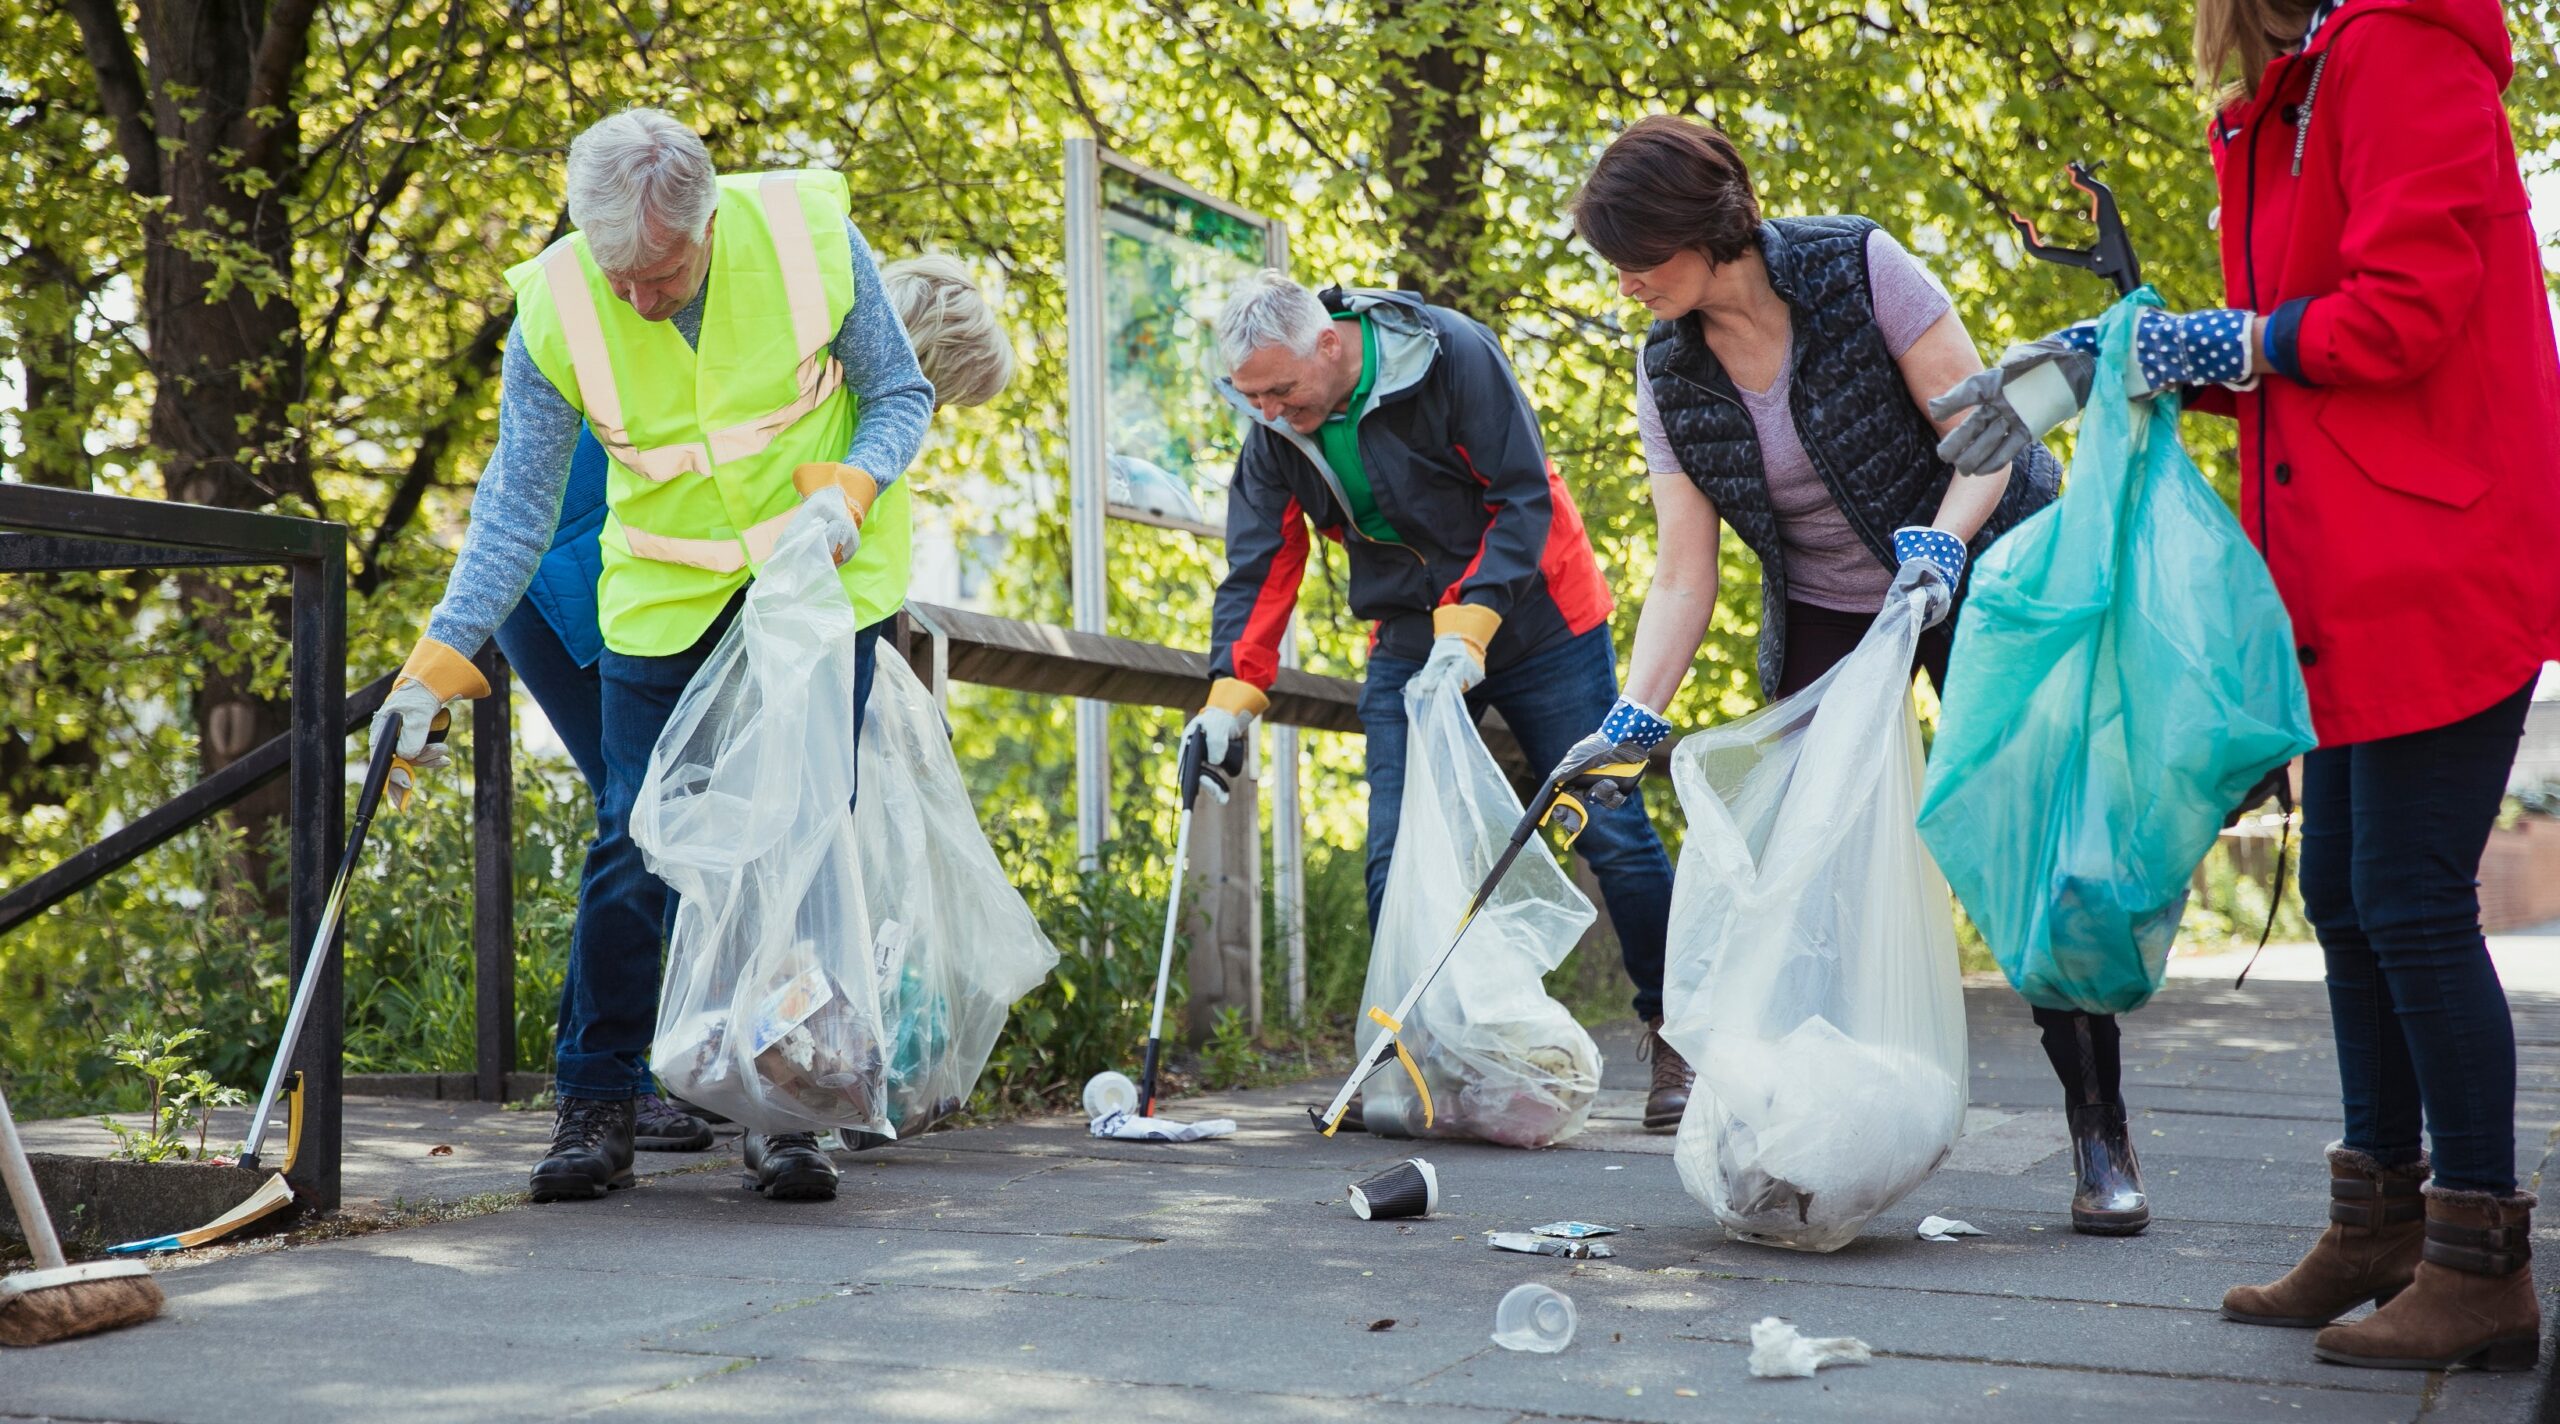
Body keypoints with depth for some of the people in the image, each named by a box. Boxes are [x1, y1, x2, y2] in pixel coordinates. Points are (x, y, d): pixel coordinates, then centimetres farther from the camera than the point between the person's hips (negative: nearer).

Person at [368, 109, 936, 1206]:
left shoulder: (810, 235, -18)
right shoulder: (556, 309, -16)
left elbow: (899, 395, -4)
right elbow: (516, 512, -10)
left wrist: (847, 490, -24)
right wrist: (436, 667, -18)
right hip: (664, 599, 0)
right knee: (632, 847, -6)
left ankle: (786, 1110, 7)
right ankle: (596, 1106, 7)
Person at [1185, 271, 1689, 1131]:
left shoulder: (1455, 356, -22)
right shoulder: (1275, 434, -6)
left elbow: (1524, 499, -21)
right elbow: (1258, 568, -5)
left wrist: (1469, 624, -29)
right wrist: (1232, 693, -17)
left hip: (1534, 618, -4)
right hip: (1410, 643, 4)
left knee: (1610, 831, -1)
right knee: (1395, 862, -3)